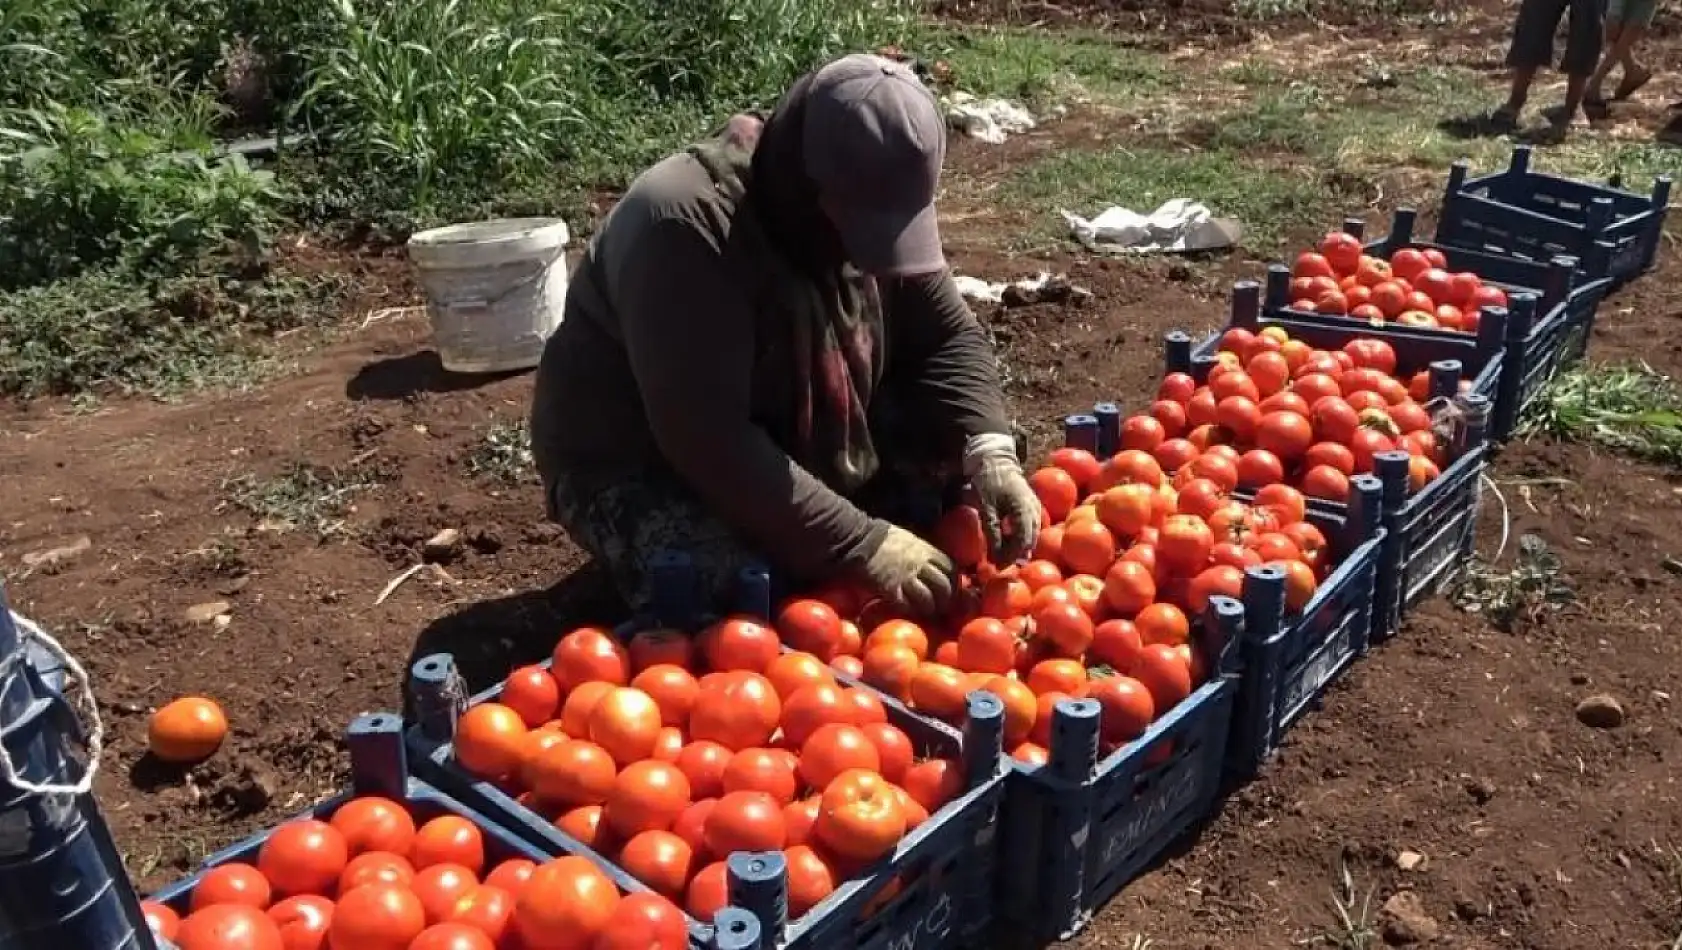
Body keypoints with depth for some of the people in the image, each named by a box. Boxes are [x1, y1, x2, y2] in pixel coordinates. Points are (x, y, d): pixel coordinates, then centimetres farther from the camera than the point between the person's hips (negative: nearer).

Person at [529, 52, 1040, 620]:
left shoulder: (872, 206, -10)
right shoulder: (684, 227, -32)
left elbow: (947, 335, -4)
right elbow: (707, 441, -36)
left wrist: (989, 451, -22)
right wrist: (862, 546, -36)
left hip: (802, 450, 7)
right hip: (641, 468, -6)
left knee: (959, 462, -7)